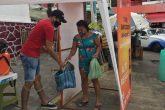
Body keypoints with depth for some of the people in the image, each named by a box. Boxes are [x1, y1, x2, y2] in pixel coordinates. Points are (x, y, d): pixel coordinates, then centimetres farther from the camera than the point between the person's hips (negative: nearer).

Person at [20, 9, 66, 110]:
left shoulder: (45, 22, 13)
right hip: (29, 55, -11)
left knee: (37, 78, 16)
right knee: (29, 83, -4)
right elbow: (49, 48, -19)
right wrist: (59, 62, -11)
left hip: (33, 54, 11)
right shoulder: (49, 26, -18)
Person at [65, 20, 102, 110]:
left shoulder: (93, 36, -6)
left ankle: (98, 101, 11)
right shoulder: (76, 37, 2)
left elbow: (99, 46, -2)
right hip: (82, 62, 4)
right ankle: (85, 98, 29)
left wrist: (97, 53, -20)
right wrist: (69, 56, -15)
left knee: (95, 80, 1)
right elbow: (74, 49, 3)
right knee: (84, 79, 12)